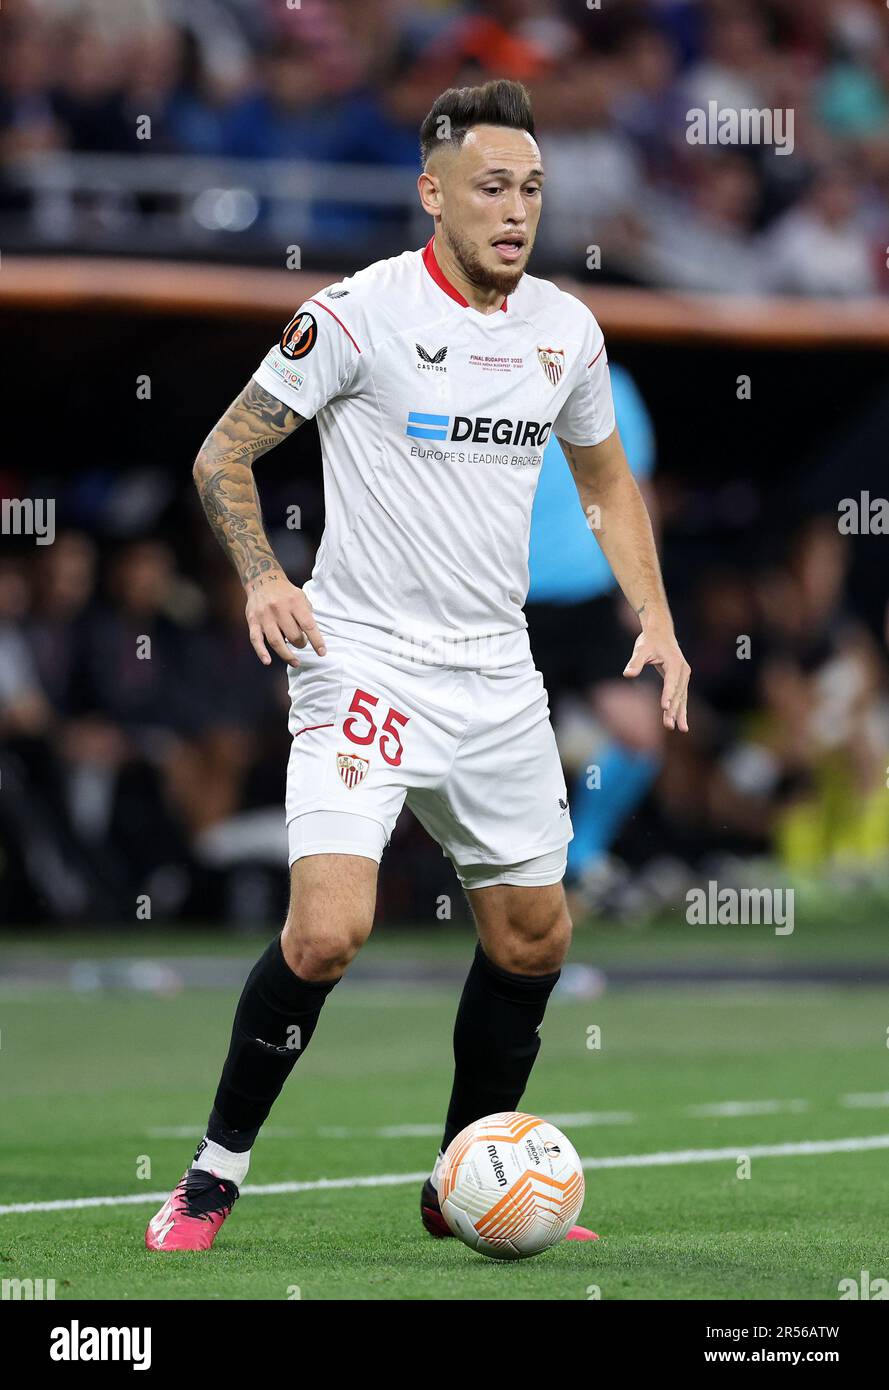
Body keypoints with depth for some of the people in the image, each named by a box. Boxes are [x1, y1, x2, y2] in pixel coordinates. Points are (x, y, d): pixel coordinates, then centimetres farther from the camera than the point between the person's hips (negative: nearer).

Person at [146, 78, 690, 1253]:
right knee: (327, 930, -20)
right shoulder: (358, 314, -11)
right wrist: (263, 578, -20)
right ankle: (214, 1175, -2)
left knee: (533, 940, 11)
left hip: (496, 676, 6)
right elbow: (223, 455, -5)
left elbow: (606, 478, 21)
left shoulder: (566, 328, 5)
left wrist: (654, 618, 8)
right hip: (364, 662, -6)